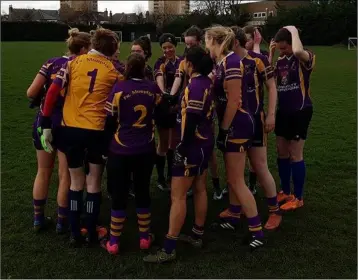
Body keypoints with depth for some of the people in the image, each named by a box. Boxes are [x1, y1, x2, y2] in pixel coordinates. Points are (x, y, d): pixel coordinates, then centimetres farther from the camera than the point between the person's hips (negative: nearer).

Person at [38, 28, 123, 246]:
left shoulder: (74, 62, 4)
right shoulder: (114, 71, 2)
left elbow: (53, 91, -3)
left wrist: (46, 124, 0)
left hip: (70, 128, 2)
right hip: (97, 130, -2)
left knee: (76, 181, 16)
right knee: (94, 183, 13)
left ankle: (75, 234, 21)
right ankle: (91, 233, 21)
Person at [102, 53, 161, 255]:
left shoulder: (119, 89, -10)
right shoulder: (153, 89, -1)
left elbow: (110, 121, -5)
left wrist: (108, 142, 9)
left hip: (120, 151, -2)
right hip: (146, 150, 3)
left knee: (119, 195, 8)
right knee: (143, 192, 16)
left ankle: (114, 242, 17)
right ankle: (145, 237, 26)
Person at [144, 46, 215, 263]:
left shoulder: (195, 86, -20)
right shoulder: (207, 82, 6)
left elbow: (191, 122, -23)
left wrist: (182, 149, -18)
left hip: (193, 144, -10)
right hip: (206, 142, 10)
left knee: (178, 196, -6)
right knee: (200, 189, 17)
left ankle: (169, 249, 0)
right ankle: (197, 235, 30)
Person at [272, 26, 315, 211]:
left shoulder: (306, 57, -13)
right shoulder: (280, 60, 8)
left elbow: (297, 51, -37)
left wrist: (294, 31, -20)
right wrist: (271, 54, -5)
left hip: (300, 111, -7)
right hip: (283, 111, 7)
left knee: (295, 155, -2)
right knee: (282, 152, 12)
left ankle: (298, 198, 13)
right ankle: (285, 192, 27)